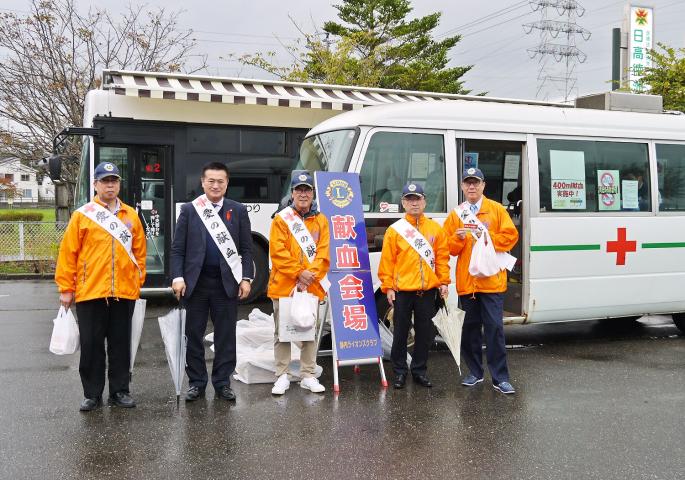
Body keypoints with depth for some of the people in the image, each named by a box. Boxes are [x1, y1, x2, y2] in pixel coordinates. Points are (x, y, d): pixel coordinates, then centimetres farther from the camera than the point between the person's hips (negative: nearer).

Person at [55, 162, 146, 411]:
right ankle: (92, 394, 17)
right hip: (90, 292, -2)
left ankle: (120, 391, 20)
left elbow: (140, 251, 12)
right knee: (91, 345, 5)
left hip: (124, 293, 2)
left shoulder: (131, 215, 8)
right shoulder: (82, 215, 0)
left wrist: (138, 281, 8)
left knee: (121, 344, 10)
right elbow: (68, 253, -1)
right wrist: (66, 288, -3)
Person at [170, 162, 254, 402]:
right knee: (194, 334, 6)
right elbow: (178, 248, 2)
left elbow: (246, 248, 5)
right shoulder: (189, 210, 4)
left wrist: (246, 278, -3)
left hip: (227, 282, 0)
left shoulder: (238, 210, 6)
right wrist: (178, 278, -8)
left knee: (226, 335, 6)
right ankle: (196, 382, 18)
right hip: (196, 282, 0)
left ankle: (222, 382, 16)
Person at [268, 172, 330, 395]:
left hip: (311, 286, 3)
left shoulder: (321, 220, 8)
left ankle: (308, 376, 18)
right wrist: (298, 273, -14)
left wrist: (311, 274, -12)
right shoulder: (281, 218, -1)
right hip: (284, 285, -2)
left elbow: (324, 251, 0)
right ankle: (282, 376, 13)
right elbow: (278, 252, -8)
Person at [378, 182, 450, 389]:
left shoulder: (435, 229, 6)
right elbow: (387, 260, -3)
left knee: (425, 332, 10)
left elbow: (442, 257, 7)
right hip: (402, 290, -2)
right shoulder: (395, 230, -1)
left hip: (427, 290, 2)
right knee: (401, 332, 6)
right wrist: (388, 286, -7)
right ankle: (399, 372, 18)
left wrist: (443, 281, 2)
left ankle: (420, 370, 23)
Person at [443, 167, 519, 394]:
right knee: (470, 327, 10)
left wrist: (487, 237, -15)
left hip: (491, 280, -3)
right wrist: (458, 238, -14)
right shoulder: (456, 214, 9)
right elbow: (448, 247, 6)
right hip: (466, 280, 3)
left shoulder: (497, 210, 4)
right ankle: (475, 372, 22)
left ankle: (500, 377, 2)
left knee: (494, 327, -4)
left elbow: (510, 236, -3)